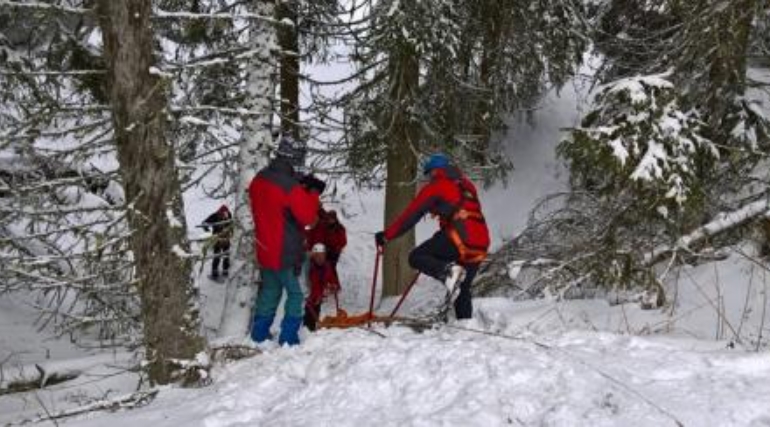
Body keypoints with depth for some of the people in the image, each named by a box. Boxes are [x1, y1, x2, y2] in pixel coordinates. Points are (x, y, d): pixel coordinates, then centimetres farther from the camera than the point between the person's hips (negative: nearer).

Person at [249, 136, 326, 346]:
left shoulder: (259, 180, 4)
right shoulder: (290, 186, -22)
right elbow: (307, 217, -18)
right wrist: (313, 193, -6)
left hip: (265, 249, 8)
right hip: (286, 252, -8)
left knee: (269, 291, 20)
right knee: (296, 293, 3)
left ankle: (259, 334, 26)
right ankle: (288, 338, 2)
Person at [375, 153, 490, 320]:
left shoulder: (436, 186, 6)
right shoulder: (467, 186, 27)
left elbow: (411, 214, 3)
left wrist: (387, 235, 8)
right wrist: (441, 238, 42)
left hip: (459, 237, -7)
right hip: (481, 243, 7)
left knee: (416, 258, 0)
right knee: (462, 290, 19)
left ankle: (448, 271, -23)